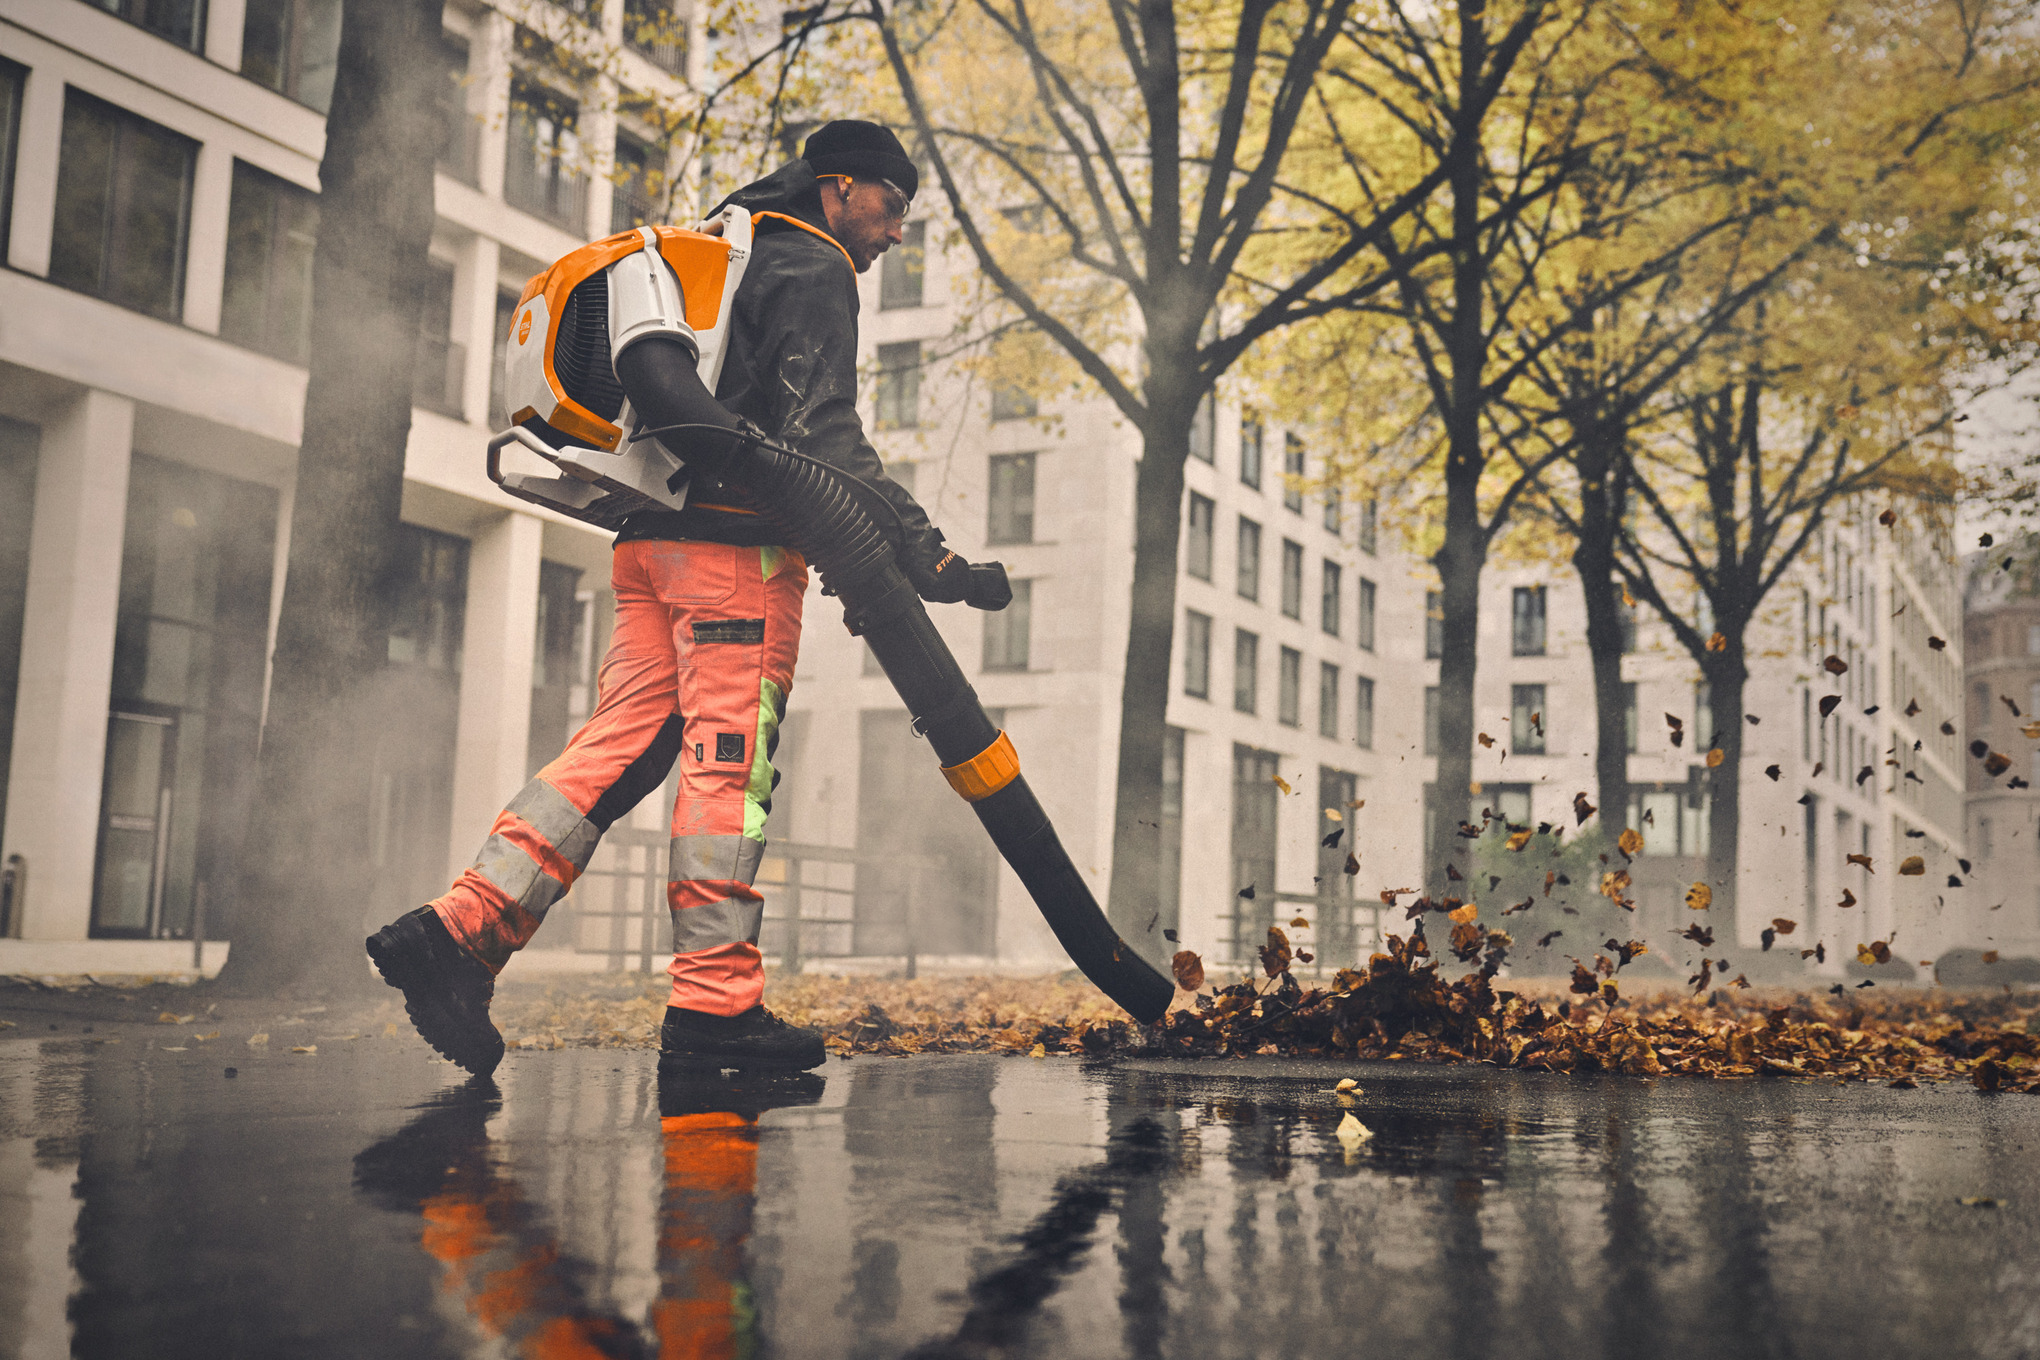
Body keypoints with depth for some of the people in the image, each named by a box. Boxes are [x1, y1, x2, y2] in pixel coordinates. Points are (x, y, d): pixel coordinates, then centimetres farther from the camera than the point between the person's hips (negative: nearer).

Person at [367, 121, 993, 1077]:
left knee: (620, 745, 3)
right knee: (731, 758, -10)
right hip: (736, 541, -9)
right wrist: (920, 548, -20)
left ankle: (460, 929, -6)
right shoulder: (811, 272, -1)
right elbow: (824, 434, -15)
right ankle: (714, 1005, -9)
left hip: (651, 538, 9)